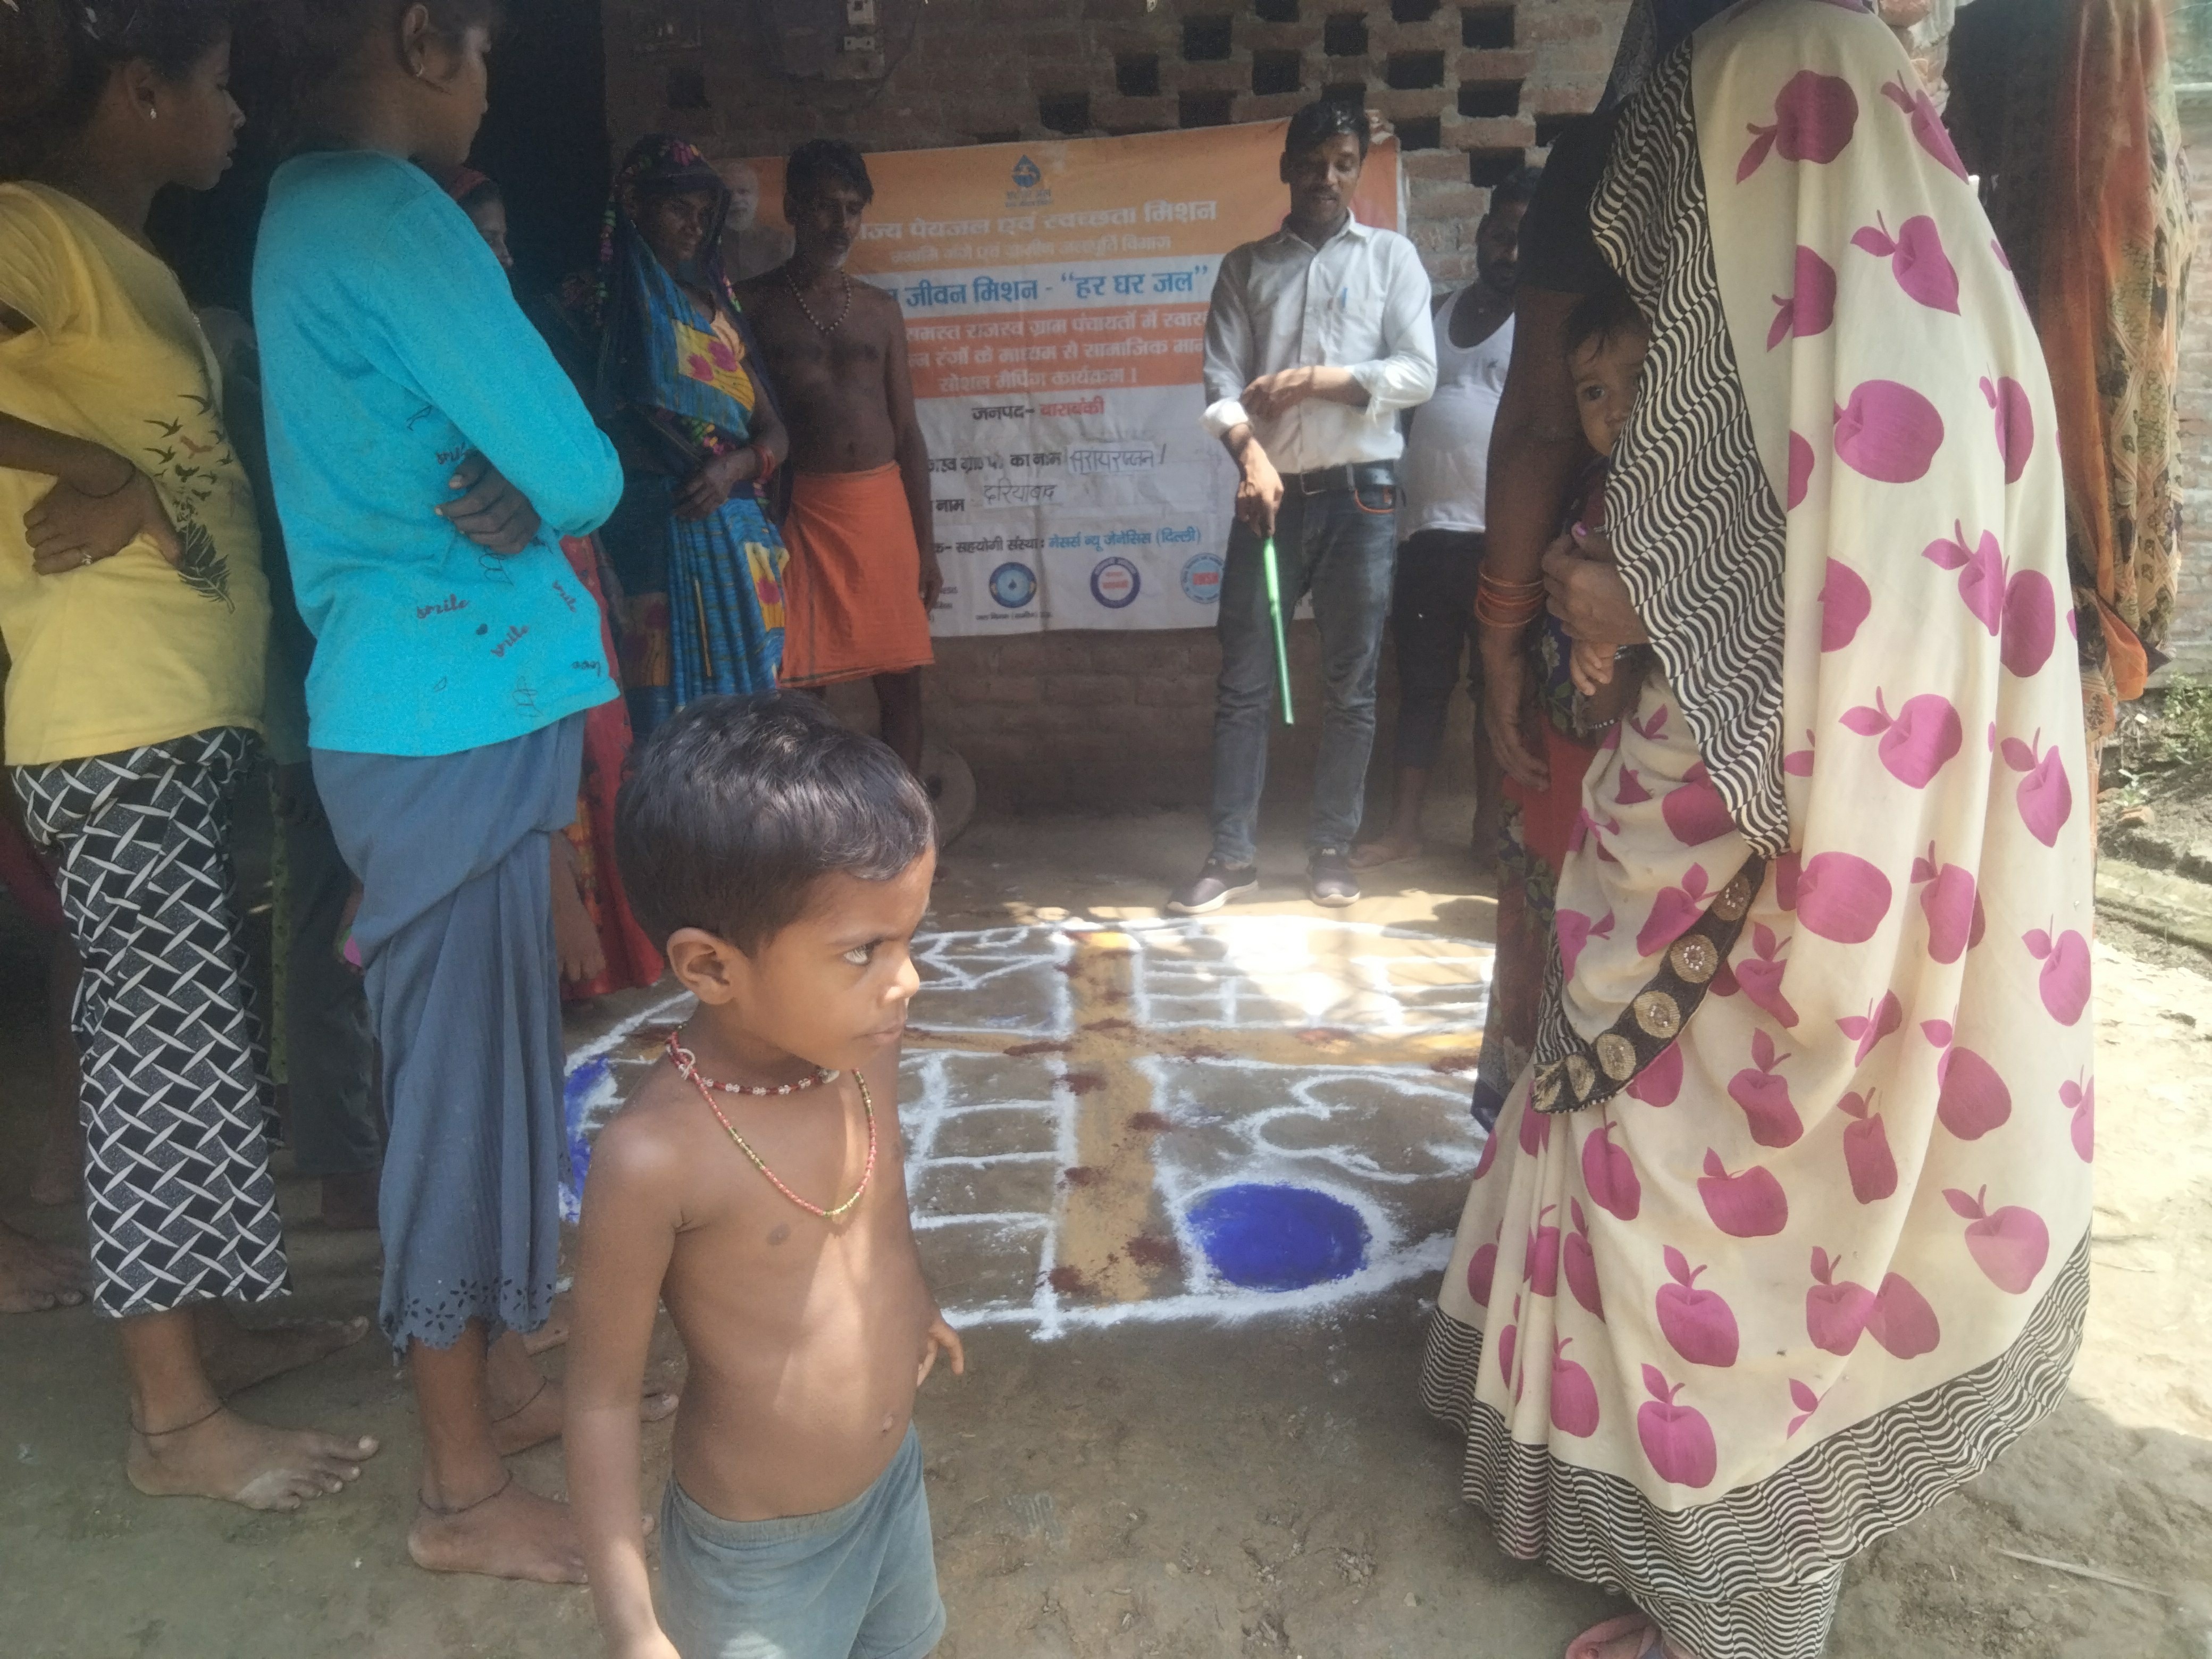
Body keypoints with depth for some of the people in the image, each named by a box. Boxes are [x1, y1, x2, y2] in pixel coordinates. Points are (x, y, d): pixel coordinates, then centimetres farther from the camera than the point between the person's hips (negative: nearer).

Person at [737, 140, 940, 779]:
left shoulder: (881, 308, 13)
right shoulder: (753, 305, 4)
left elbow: (907, 429, 12)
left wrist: (926, 543, 8)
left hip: (882, 504, 3)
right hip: (802, 511, -3)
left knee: (902, 683, 4)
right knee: (800, 686, -2)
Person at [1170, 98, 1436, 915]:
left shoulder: (1391, 256, 11)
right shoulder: (1245, 266, 13)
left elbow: (1419, 373, 1)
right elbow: (1221, 382, 1)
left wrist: (1322, 379, -12)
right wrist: (1249, 451, -18)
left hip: (1360, 490, 0)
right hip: (1271, 491, 1)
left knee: (1352, 684, 3)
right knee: (1243, 681, -2)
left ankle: (1332, 847, 13)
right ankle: (1231, 854, 5)